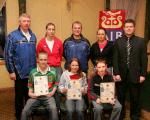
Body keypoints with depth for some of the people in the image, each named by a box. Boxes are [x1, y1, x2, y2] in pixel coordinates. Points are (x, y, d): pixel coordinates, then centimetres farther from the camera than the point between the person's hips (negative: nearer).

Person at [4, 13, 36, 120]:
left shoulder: (33, 36, 8)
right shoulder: (13, 36, -7)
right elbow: (8, 55, -8)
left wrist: (35, 67, 12)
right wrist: (11, 71, -10)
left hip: (32, 72, 4)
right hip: (19, 72, -4)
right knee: (20, 95, 10)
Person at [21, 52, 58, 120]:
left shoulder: (53, 71, 5)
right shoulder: (33, 72, 5)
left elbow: (56, 83, 14)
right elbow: (30, 85, 17)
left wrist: (53, 92, -2)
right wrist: (30, 93, 1)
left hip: (48, 96, -1)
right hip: (35, 96, 1)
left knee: (53, 109, -30)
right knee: (25, 111, -19)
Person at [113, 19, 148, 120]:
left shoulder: (141, 41, 2)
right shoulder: (118, 41, 3)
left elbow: (144, 59, 0)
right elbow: (115, 59, 0)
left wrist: (143, 74, -5)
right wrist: (116, 73, -7)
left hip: (135, 75, -1)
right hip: (121, 74, 1)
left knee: (135, 98, 10)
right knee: (120, 97, 11)